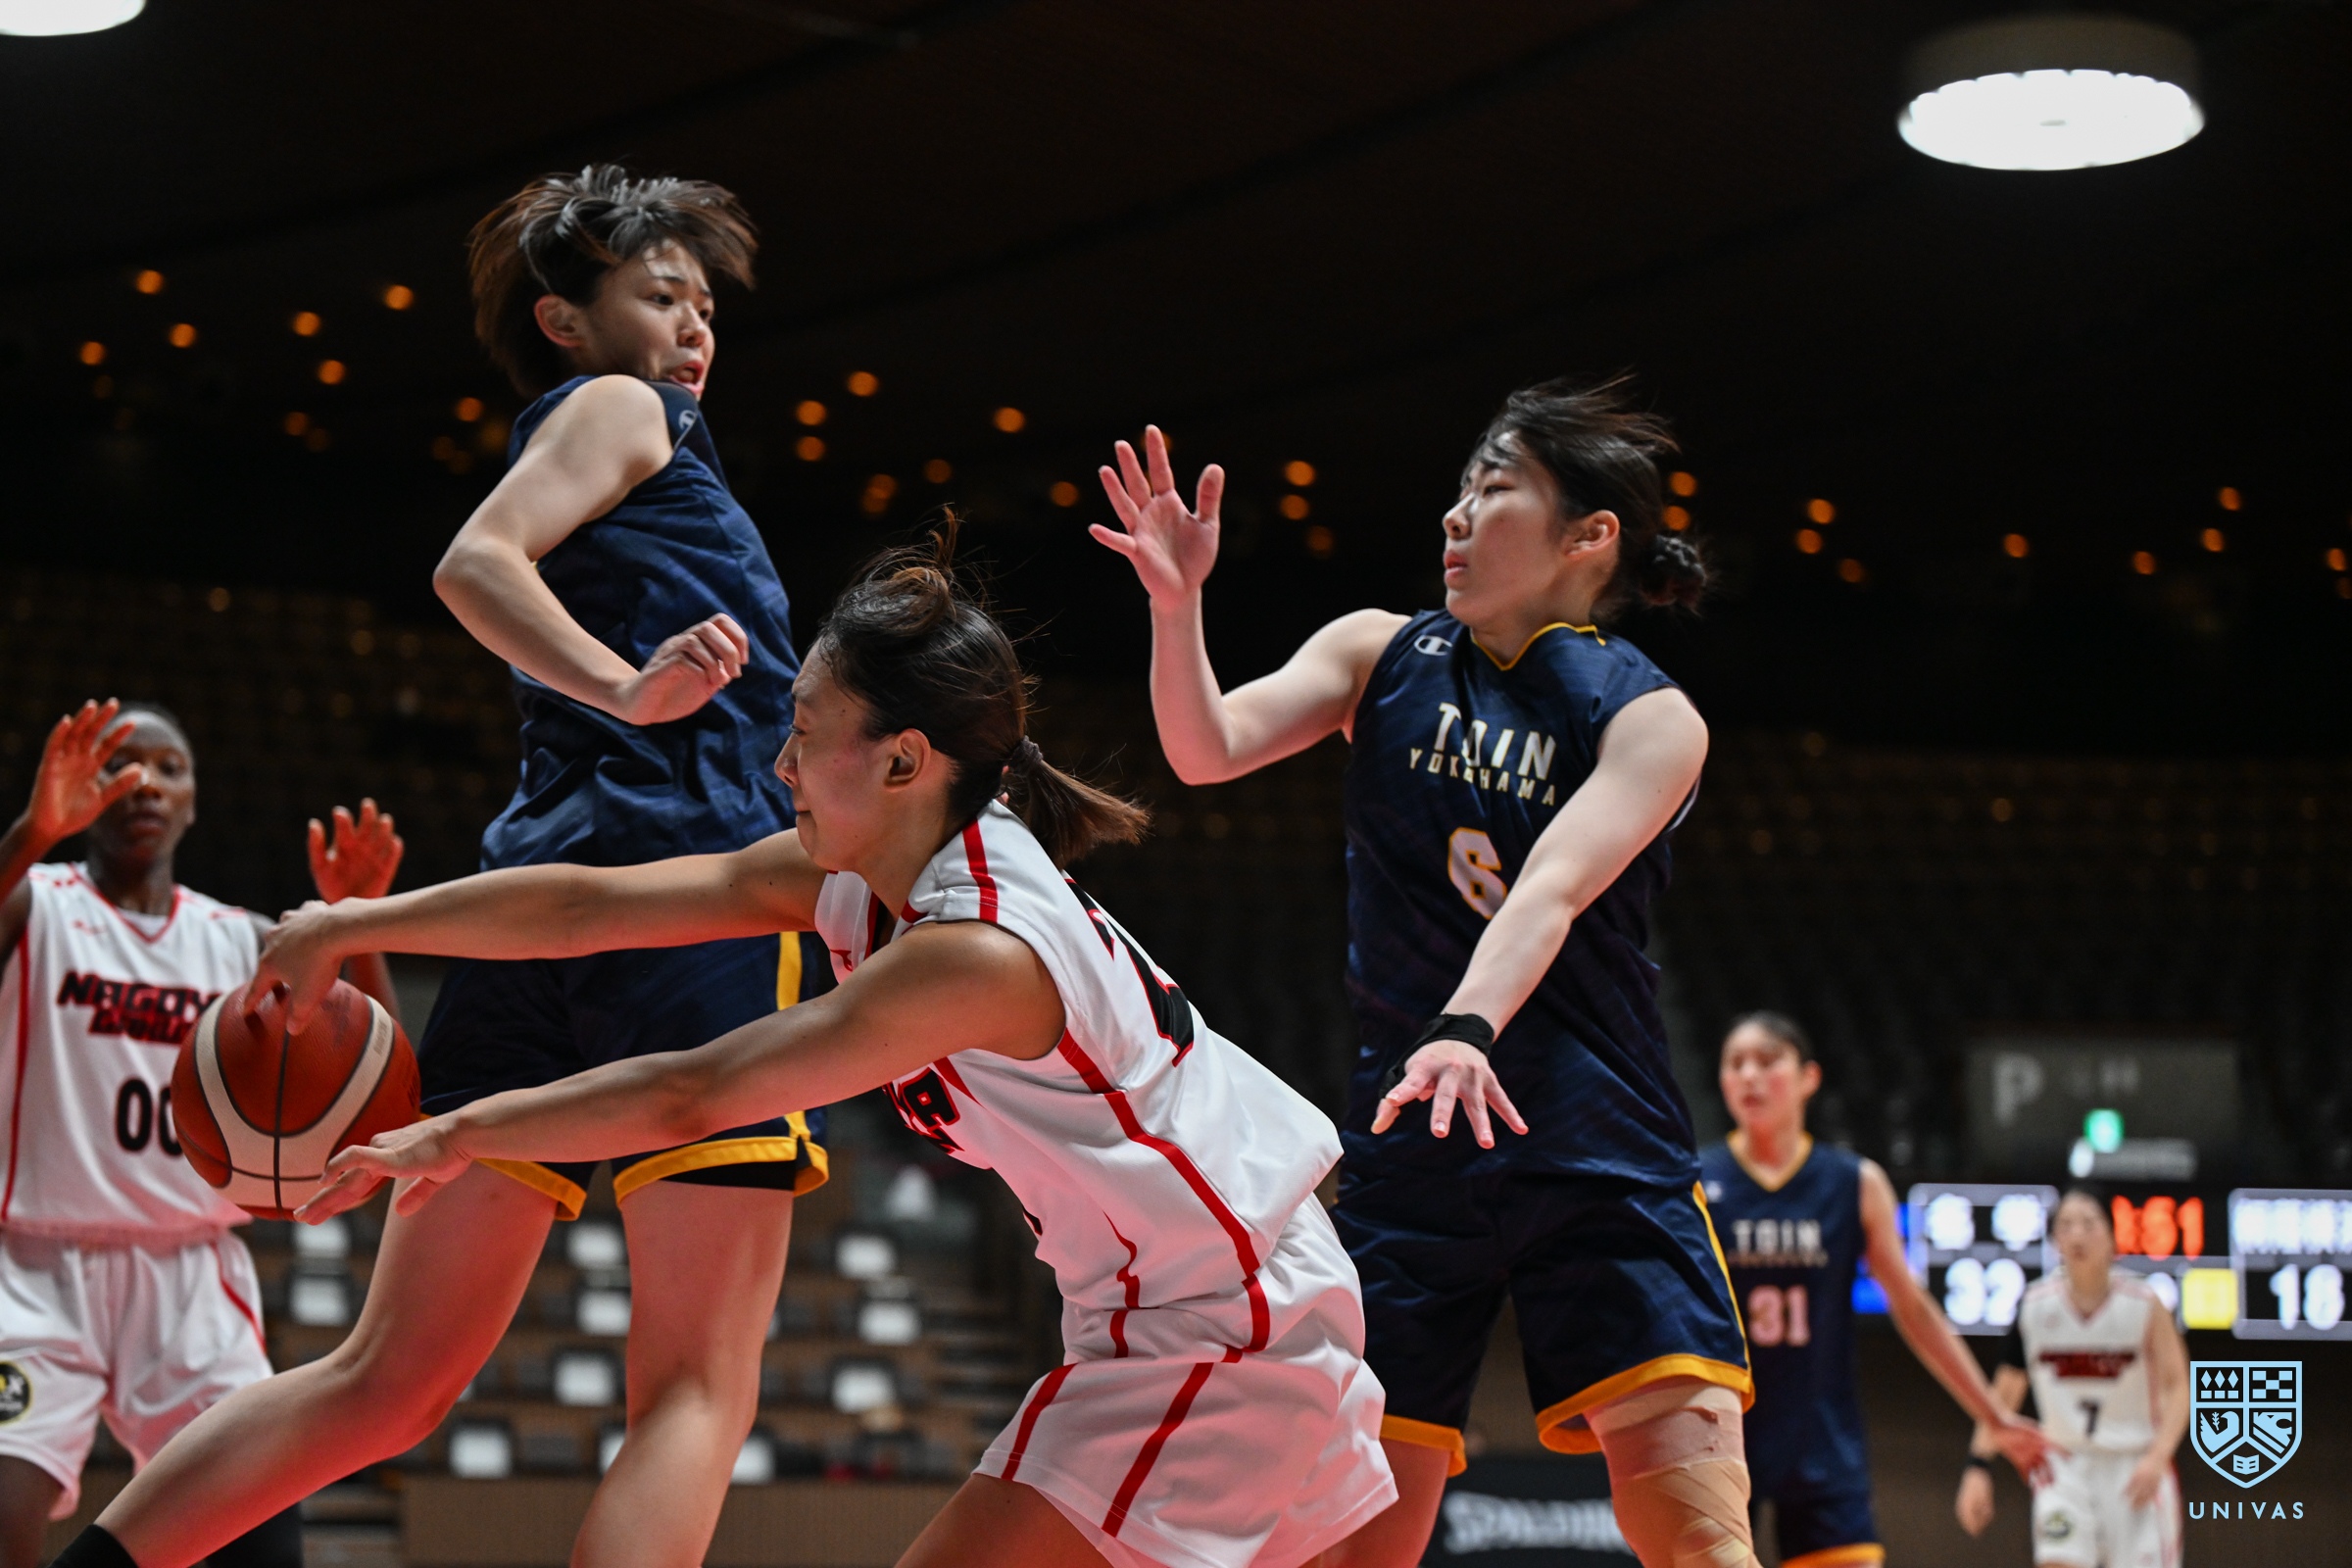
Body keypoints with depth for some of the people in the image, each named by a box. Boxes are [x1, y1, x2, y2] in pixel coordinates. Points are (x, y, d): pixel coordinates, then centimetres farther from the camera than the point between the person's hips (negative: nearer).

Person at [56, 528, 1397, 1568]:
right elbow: (593, 905, 2)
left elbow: (691, 1096, -23)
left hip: (1220, 1326, -10)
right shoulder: (853, 880, 2)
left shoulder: (975, 951, -25)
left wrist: (458, 1136, -12)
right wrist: (352, 927, 2)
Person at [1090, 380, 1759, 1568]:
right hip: (1407, 1156, 2)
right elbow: (1210, 746, -5)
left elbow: (1552, 892, -19)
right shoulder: (1381, 655, 9)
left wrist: (1467, 1031, -37)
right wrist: (1176, 600, -22)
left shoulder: (1649, 718, -2)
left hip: (1599, 1156, -2)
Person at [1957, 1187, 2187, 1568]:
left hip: (2135, 1469, -1)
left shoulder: (2144, 1304, -9)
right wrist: (1978, 1467, -5)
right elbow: (2003, 1394, 5)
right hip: (2066, 1465, 1)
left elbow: (2177, 1387, -7)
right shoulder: (2035, 1306, -4)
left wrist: (2157, 1457, -22)